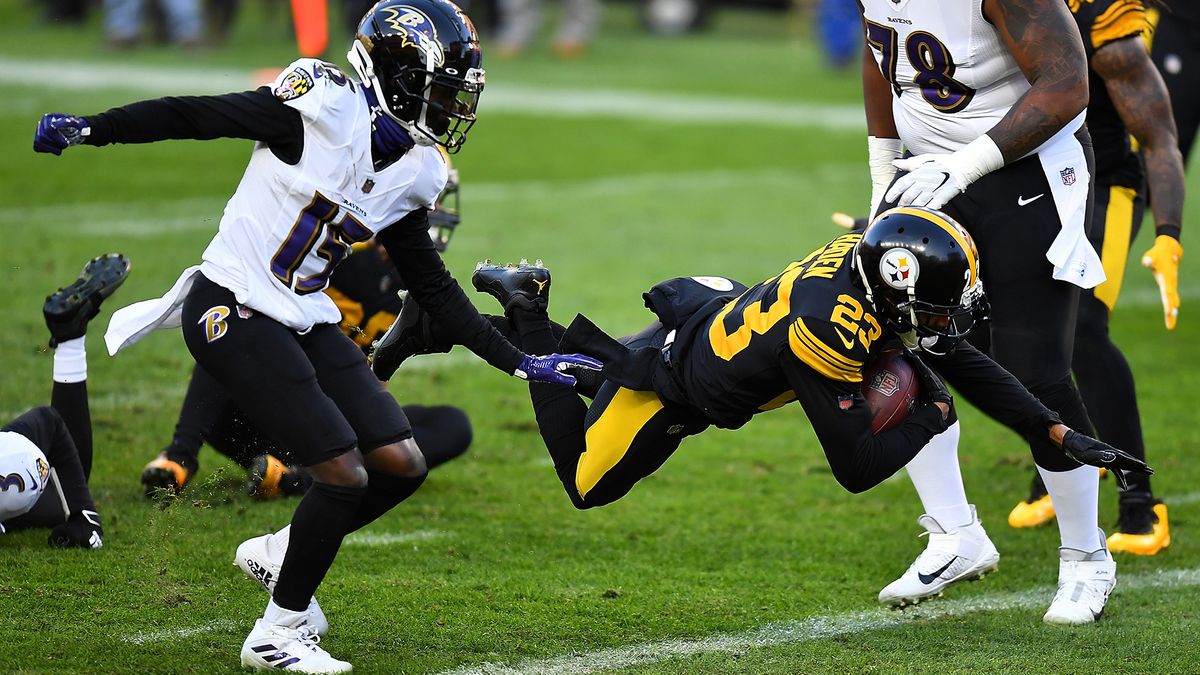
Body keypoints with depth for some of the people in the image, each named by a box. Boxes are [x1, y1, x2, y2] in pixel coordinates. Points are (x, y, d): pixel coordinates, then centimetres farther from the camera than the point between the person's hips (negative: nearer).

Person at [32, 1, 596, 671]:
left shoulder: (414, 174, 6)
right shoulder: (323, 110, -16)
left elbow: (434, 287, 15)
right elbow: (191, 116, -11)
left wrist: (520, 362, 15)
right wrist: (88, 129, -17)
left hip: (307, 321, 8)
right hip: (233, 313, -8)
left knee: (403, 465, 1)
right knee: (346, 474, -12)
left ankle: (285, 552, 24)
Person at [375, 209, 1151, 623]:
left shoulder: (877, 265, -17)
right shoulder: (828, 329, -40)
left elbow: (962, 361, -6)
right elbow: (856, 468, -33)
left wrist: (1061, 434, -9)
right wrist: (931, 418, -19)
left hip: (710, 315, 8)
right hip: (672, 382, -8)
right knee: (585, 485, 13)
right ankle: (529, 325, 15)